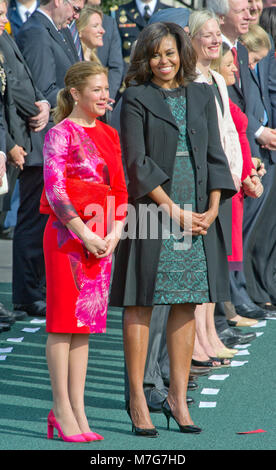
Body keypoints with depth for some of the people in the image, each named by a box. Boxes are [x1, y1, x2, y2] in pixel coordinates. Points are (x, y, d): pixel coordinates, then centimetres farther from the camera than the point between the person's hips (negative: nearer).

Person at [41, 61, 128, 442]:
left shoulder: (108, 135, 14)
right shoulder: (60, 134, -7)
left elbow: (119, 189, 14)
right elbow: (55, 190, -14)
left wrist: (114, 234, 0)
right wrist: (84, 234, -17)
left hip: (99, 238, 7)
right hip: (67, 235, -7)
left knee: (85, 324, 8)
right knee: (64, 319, -3)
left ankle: (78, 410, 11)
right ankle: (62, 409, 0)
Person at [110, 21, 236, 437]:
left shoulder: (202, 96, 12)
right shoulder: (136, 99, -1)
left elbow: (214, 155, 10)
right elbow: (137, 162, -8)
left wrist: (212, 210, -3)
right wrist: (173, 210, -13)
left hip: (198, 215, 4)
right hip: (151, 212, -4)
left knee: (187, 304, 5)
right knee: (141, 304, -2)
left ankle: (178, 398, 11)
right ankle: (137, 399, 2)